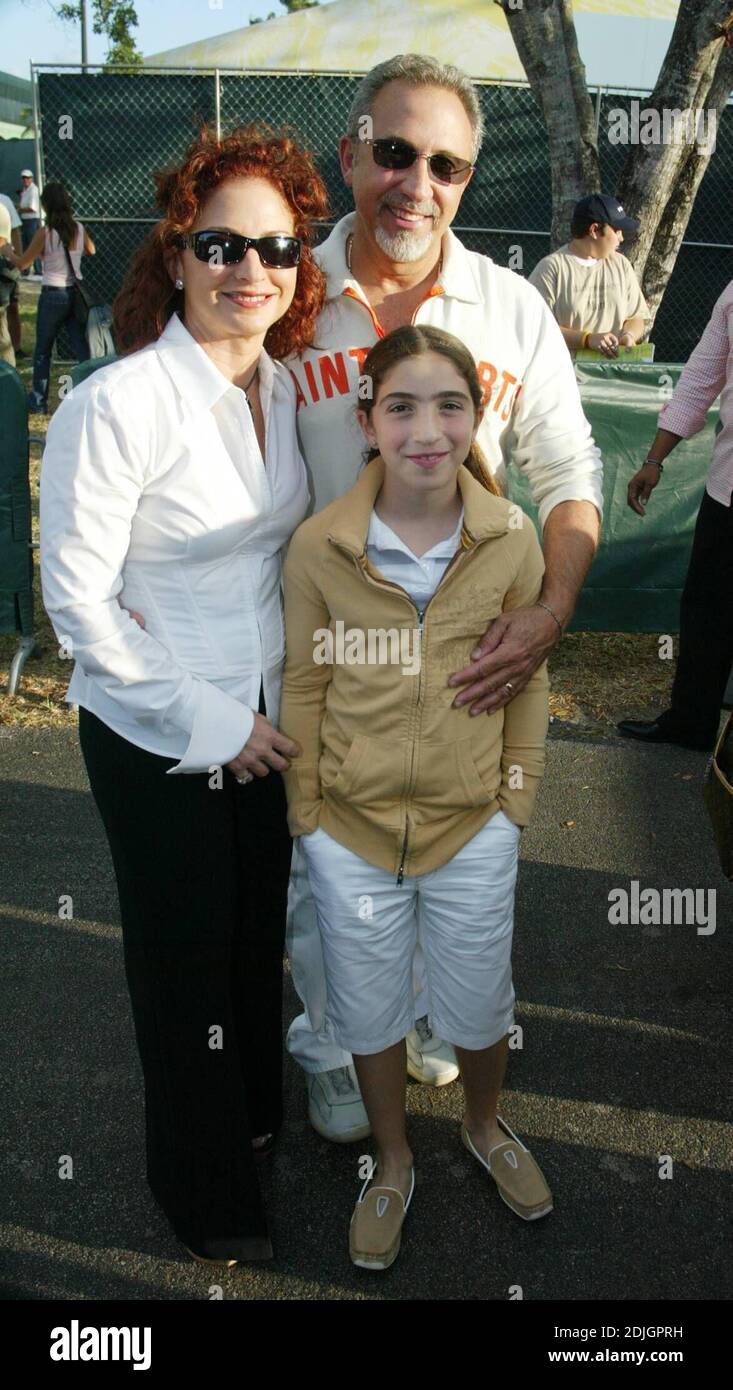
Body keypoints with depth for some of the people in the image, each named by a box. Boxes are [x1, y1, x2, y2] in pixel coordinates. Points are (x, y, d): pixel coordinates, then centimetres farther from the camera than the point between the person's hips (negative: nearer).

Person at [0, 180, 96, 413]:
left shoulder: (45, 233, -14)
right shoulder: (79, 229, -1)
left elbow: (21, 263, -5)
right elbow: (92, 253, 20)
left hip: (53, 295, -4)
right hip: (76, 293, 4)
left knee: (43, 350, 12)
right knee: (81, 347, 7)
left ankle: (39, 399, 22)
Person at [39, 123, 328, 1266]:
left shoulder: (284, 387, -1)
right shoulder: (116, 406, -22)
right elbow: (78, 600, -19)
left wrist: (266, 709, 7)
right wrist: (208, 722, -16)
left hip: (262, 721, 6)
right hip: (154, 739, -6)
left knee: (260, 923, 22)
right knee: (183, 952, 13)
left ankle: (257, 1107, 52)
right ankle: (203, 1185, 40)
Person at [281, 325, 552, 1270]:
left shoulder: (512, 539, -11)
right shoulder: (318, 545, -14)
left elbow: (528, 679, 0)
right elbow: (304, 685, -4)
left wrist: (519, 793, 1)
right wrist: (306, 811, -1)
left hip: (473, 823, 1)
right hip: (351, 827, 0)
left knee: (478, 1002, 19)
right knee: (367, 1007, 18)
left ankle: (485, 1127, 52)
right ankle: (393, 1163, 46)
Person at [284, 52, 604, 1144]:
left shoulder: (512, 308, -4)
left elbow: (568, 472, -1)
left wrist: (551, 613, -18)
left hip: (472, 650, 2)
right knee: (319, 860, 14)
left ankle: (428, 1014, 48)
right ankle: (330, 1047, 40)